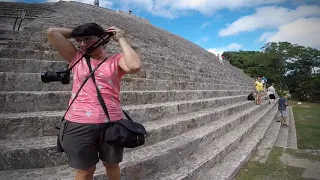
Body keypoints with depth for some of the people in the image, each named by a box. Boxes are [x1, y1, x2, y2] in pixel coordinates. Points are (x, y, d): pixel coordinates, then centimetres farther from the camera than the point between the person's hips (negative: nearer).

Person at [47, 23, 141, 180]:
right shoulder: (76, 58, 9)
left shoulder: (116, 60, 3)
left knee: (112, 165, 23)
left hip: (111, 124, 0)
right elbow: (52, 32, 7)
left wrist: (120, 39, -6)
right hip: (78, 125, 1)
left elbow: (135, 66, -18)